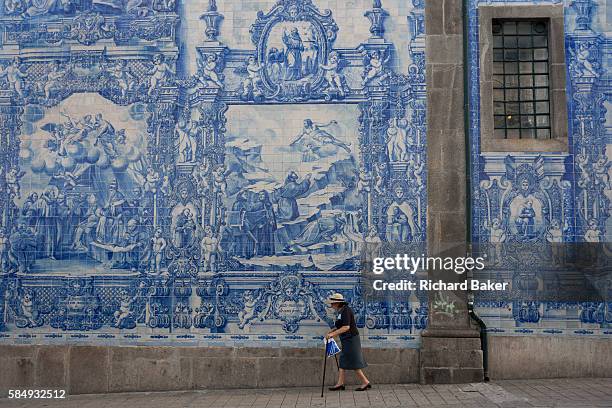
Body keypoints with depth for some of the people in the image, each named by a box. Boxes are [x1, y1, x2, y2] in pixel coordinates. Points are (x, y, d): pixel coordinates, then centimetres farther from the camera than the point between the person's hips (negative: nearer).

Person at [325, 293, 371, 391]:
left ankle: (366, 382, 4)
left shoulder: (346, 311, -18)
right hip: (347, 340, 10)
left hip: (351, 339, -10)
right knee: (343, 361, 10)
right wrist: (331, 332, 11)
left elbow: (346, 327, -26)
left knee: (354, 363, -4)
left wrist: (333, 334, -26)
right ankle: (340, 383, 14)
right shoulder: (341, 311, 13)